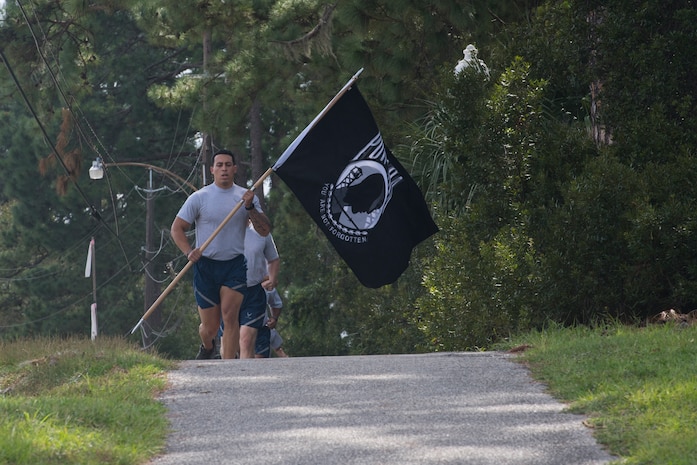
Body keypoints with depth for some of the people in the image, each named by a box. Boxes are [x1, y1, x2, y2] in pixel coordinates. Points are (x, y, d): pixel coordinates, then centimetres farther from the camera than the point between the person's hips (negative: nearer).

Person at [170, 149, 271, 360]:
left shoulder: (246, 197, 5)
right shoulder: (199, 198, -1)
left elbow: (265, 230, 0)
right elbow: (177, 228, 2)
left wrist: (250, 207, -15)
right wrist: (189, 252, -15)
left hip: (235, 265, 0)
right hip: (206, 265, 0)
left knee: (230, 314, -19)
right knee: (209, 327, 5)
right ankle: (207, 348, 40)